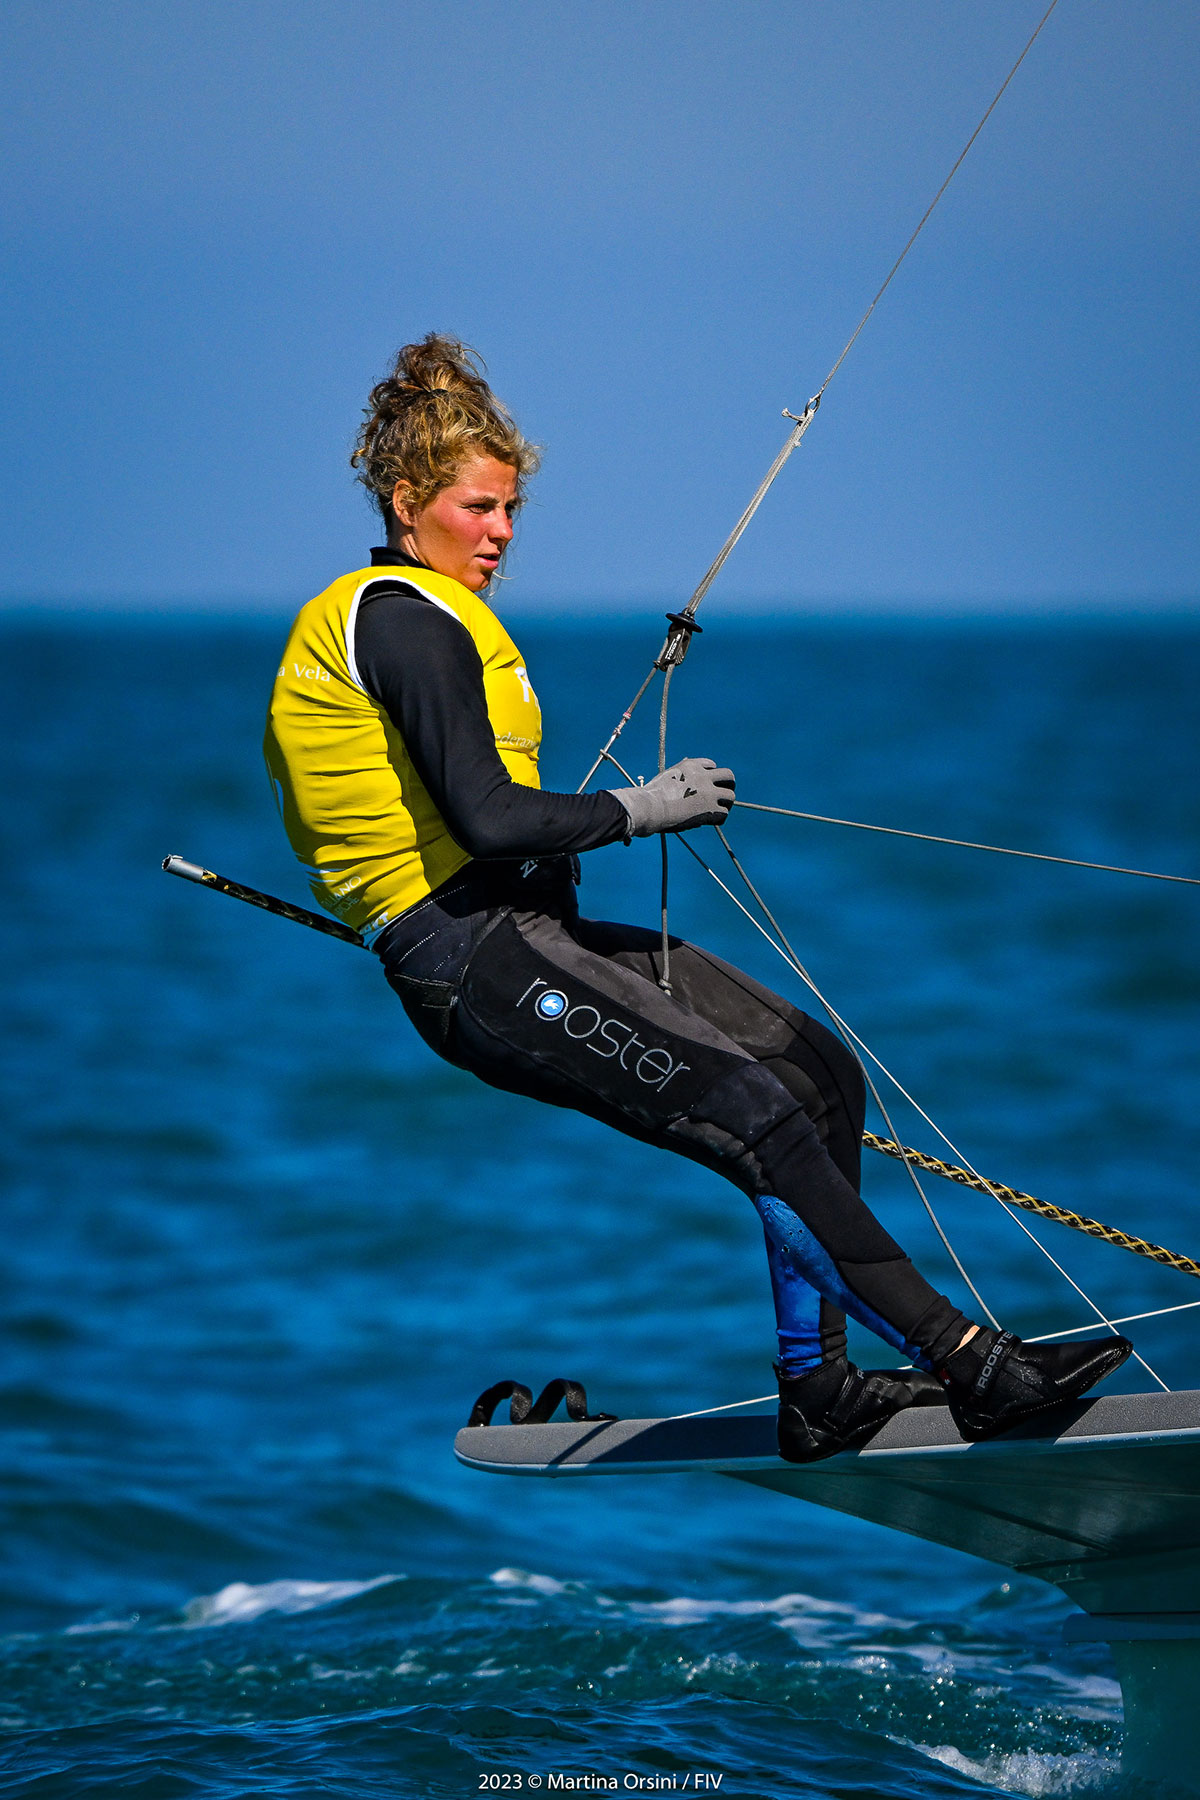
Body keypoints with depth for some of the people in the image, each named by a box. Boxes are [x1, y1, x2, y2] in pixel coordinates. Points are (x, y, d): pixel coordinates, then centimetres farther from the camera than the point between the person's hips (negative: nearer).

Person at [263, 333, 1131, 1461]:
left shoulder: (399, 616, 21)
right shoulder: (407, 621, -12)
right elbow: (487, 819, -22)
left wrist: (562, 843, 13)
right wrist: (640, 809, -11)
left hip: (527, 929, 11)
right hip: (472, 958, -11)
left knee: (822, 1074, 4)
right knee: (757, 1115, -22)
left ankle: (819, 1393, 5)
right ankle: (969, 1366, -22)